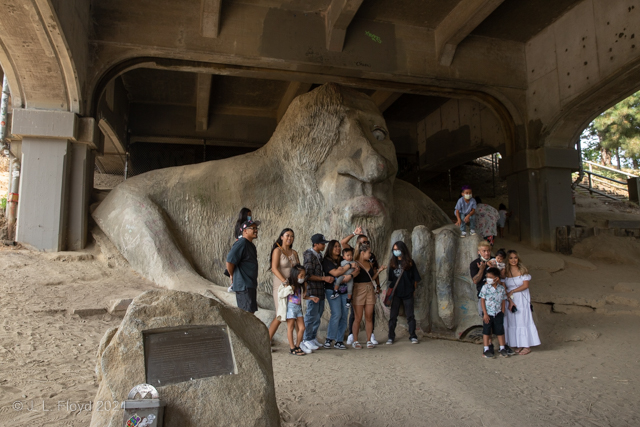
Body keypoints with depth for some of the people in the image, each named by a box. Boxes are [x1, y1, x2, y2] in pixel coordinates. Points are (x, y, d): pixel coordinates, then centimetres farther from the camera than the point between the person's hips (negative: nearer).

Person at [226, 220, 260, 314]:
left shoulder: (250, 245, 16)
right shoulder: (242, 243, -16)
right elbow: (229, 262, -21)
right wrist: (233, 276, -7)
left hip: (250, 284, 10)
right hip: (244, 285, -10)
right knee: (248, 313, -10)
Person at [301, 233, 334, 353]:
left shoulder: (319, 255, 15)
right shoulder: (309, 256, -12)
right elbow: (309, 275, -17)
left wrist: (327, 278, 8)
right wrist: (324, 278, -17)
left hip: (320, 289, 9)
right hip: (313, 290, -9)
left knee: (318, 315, 12)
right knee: (311, 315, -3)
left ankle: (313, 338, 22)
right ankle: (307, 340, 7)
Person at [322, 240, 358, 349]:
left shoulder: (343, 260, 14)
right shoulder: (326, 261, 0)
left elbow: (357, 269, 8)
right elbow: (335, 273, -14)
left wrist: (350, 276, -12)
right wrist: (349, 266, -9)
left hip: (344, 291, 5)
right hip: (332, 290, -5)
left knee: (344, 315, 0)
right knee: (336, 314, -15)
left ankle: (339, 341, 7)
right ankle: (329, 339, -3)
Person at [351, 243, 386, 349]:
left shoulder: (370, 264, 12)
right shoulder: (355, 264, -7)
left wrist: (379, 271, 8)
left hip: (370, 291, 6)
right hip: (359, 291, -5)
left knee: (369, 317, 5)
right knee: (358, 318, 0)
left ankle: (369, 340, 13)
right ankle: (355, 340, 11)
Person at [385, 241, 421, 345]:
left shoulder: (409, 262, -3)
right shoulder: (392, 263, 5)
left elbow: (415, 278, 1)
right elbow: (390, 279, 8)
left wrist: (414, 289, 1)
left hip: (408, 293, -2)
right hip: (396, 293, 2)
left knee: (410, 315, 6)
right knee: (393, 316, 4)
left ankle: (413, 336, 16)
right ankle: (391, 337, 11)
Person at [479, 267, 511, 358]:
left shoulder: (501, 289, -2)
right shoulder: (485, 288, -9)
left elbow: (503, 302, 6)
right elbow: (482, 301, -8)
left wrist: (502, 313, 3)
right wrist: (485, 314, -11)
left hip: (498, 313, 2)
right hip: (488, 313, -2)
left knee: (500, 331, 10)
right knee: (486, 331, 4)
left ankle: (502, 349, 22)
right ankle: (486, 349, 12)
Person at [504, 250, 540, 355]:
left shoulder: (523, 270, -3)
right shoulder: (505, 271, 3)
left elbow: (525, 285, -9)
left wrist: (512, 291, -14)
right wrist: (510, 300, -10)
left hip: (522, 299, -3)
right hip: (510, 299, 3)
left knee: (523, 320, -1)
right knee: (513, 322, 4)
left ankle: (527, 346, 6)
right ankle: (519, 345, 14)